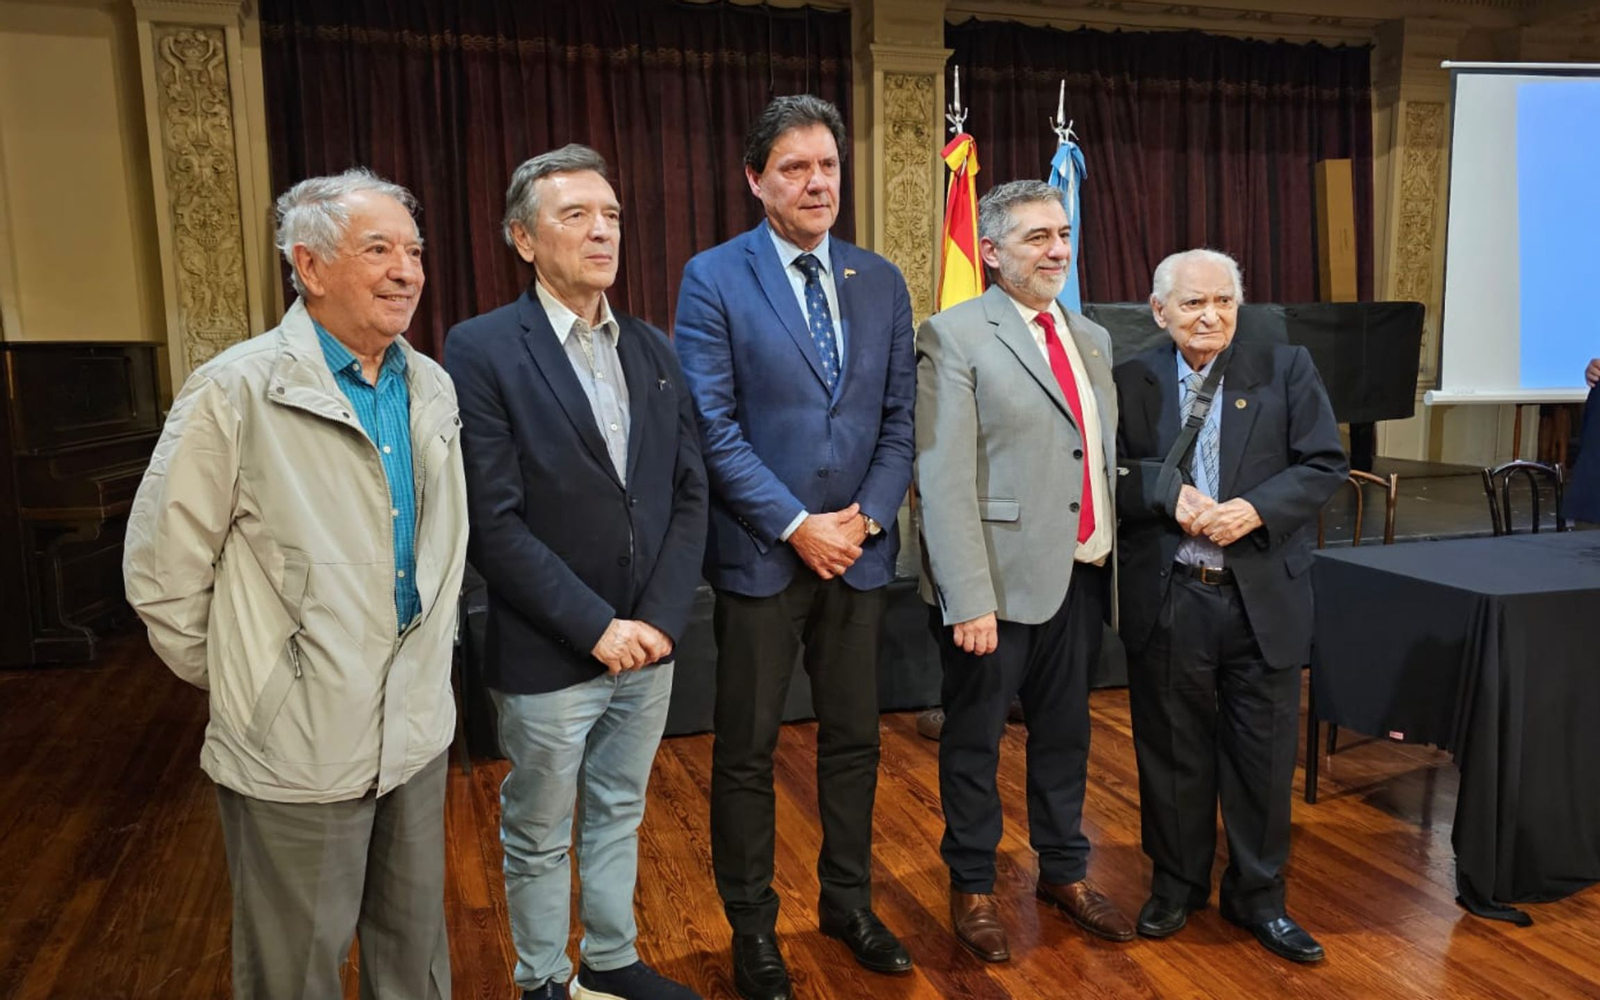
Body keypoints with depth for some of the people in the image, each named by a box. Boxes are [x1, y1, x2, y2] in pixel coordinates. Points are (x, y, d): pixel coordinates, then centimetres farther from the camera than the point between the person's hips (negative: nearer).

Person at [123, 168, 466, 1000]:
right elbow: (161, 571, -8)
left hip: (418, 733, 5)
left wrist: (429, 654, 12)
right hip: (297, 748, -5)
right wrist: (238, 682, 0)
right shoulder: (237, 391, -14)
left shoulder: (432, 388, 4)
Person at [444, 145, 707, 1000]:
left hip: (648, 642, 5)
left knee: (618, 816, 21)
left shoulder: (653, 349, 6)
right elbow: (494, 522, -17)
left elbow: (689, 493, 4)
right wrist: (596, 627, -17)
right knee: (539, 836, 15)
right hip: (547, 656, -5)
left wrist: (660, 616, -7)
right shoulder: (481, 350, -11)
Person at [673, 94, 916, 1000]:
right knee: (748, 752, 8)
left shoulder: (882, 281, 7)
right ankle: (753, 927, 26)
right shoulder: (714, 279, -5)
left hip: (860, 548, 4)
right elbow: (712, 427, -11)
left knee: (854, 739, 15)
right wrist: (795, 525, -15)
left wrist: (866, 517, -7)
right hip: (760, 552, -3)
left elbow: (900, 418, 6)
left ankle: (849, 902, 34)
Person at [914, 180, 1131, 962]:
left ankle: (1064, 871, 38)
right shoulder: (953, 336, -9)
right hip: (1000, 580, -6)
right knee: (975, 740, 10)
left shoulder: (1092, 338, 13)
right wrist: (970, 599, -20)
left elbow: (1105, 455, 14)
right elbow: (944, 480, -15)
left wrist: (1112, 555, 8)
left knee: (1065, 732, 18)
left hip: (1081, 576, 6)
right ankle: (972, 888, 29)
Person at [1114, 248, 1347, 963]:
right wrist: (1170, 494, -19)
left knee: (1263, 756, 10)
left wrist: (1256, 509, -17)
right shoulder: (1132, 380, 4)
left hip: (1265, 599, 0)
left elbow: (1326, 465, -2)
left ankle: (1258, 896, 28)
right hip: (1166, 601, 0)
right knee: (1172, 752, 12)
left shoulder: (1286, 369, 3)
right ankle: (1177, 884, 31)